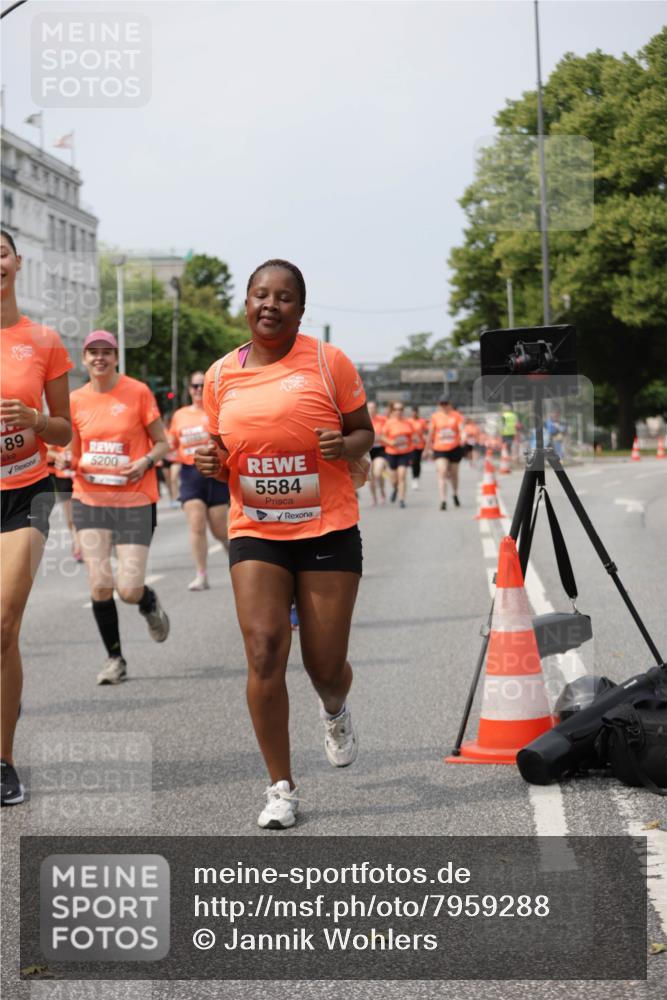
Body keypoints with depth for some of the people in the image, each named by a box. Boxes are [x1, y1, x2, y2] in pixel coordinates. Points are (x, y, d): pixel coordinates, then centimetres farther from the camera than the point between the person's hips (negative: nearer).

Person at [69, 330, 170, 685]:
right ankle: (114, 658, 13)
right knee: (99, 585, -7)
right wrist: (66, 460, -8)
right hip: (89, 499, 2)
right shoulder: (76, 400, 4)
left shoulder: (138, 392, -4)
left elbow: (162, 443, 3)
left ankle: (149, 603, 30)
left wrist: (146, 462, -17)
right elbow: (71, 452, 15)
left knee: (129, 590, -8)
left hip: (134, 500, -2)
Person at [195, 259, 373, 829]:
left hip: (328, 530, -2)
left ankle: (335, 709, 41)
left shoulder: (328, 361, -3)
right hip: (255, 532, 2)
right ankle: (281, 789, 2)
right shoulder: (221, 375, 6)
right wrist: (213, 464, -6)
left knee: (326, 667, 1)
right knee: (264, 653, -12)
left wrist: (344, 446, -17)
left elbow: (364, 432, 5)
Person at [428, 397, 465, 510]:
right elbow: (431, 432, 13)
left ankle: (455, 494, 44)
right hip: (440, 449, 0)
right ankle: (443, 501, -19)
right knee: (442, 473, -15)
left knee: (454, 473, 16)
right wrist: (430, 445, 21)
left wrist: (462, 438, -33)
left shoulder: (456, 415, -3)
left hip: (455, 448, 0)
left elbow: (461, 428, -14)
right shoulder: (435, 416, 1)